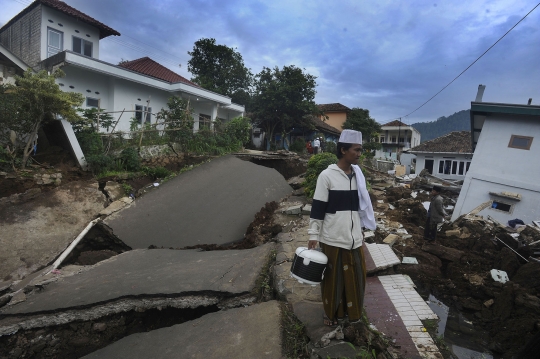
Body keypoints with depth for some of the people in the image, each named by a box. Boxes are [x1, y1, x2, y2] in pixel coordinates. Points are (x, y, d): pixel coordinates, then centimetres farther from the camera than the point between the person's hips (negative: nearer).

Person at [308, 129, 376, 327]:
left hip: (354, 237, 6)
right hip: (332, 238, -5)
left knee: (355, 276, 17)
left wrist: (360, 229, 18)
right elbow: (318, 208, -11)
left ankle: (351, 309, 40)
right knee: (332, 277, 10)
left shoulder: (357, 174, 6)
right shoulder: (327, 175, -13)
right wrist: (313, 235, -12)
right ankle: (330, 312, 34)